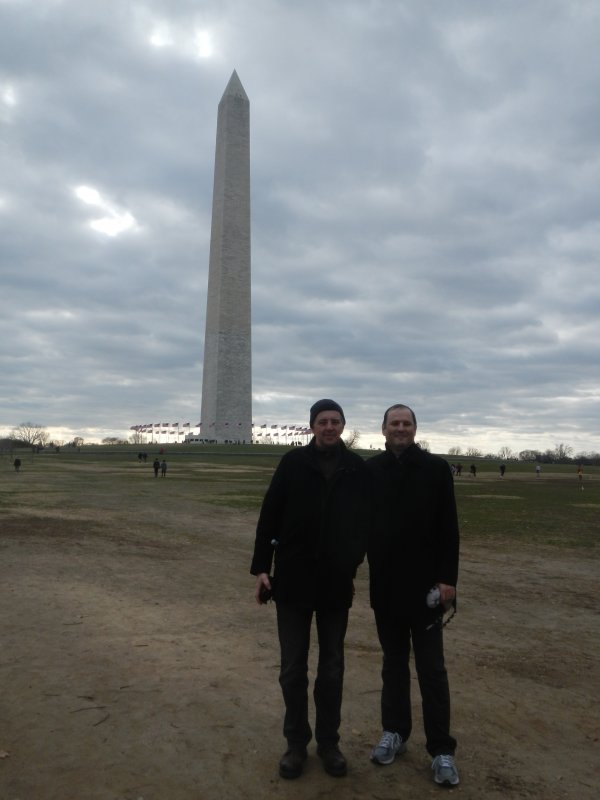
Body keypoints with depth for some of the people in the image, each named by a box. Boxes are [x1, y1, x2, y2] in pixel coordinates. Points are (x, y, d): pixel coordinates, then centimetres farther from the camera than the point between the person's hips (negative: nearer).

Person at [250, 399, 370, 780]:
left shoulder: (358, 468, -2)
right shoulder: (293, 463, -5)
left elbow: (366, 519, 6)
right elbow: (269, 517, -4)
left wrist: (355, 561, 1)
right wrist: (261, 567, -6)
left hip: (337, 583, 1)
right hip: (293, 581, -1)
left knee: (332, 668, 14)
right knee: (293, 668, 10)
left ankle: (329, 742, 31)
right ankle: (296, 743, 27)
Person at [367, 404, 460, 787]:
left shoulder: (436, 468, -5)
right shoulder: (370, 470, 1)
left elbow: (448, 529, -5)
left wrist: (447, 578, -9)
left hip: (425, 584, -2)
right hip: (385, 584, 2)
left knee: (432, 668, 5)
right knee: (394, 662, 16)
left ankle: (442, 749, 16)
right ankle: (395, 731, 30)